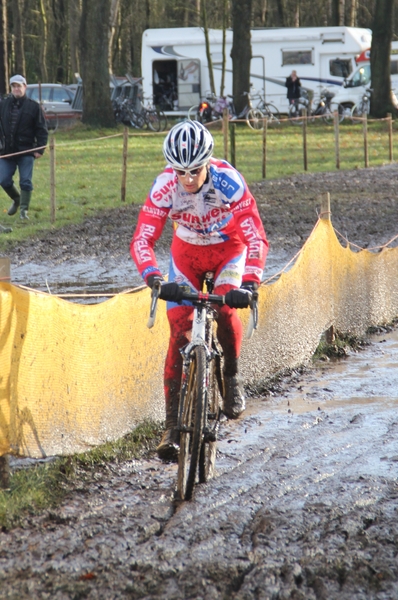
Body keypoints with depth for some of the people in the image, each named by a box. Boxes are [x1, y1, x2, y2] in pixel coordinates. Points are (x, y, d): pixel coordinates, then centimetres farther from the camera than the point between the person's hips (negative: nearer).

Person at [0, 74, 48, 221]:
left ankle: (24, 209, 3)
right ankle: (17, 199, 29)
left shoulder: (33, 107, 0)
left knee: (25, 182, -5)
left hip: (26, 150, -3)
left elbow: (42, 130, 0)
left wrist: (40, 149, -7)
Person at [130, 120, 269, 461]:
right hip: (187, 251, 1)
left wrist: (250, 283, -50)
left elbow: (256, 238, -35)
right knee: (180, 330, -12)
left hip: (229, 247, -1)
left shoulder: (229, 181, -32)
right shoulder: (165, 186, -28)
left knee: (225, 311, -28)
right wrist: (155, 280, -49)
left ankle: (231, 376, 2)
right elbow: (142, 241, -31)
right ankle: (173, 426, -8)